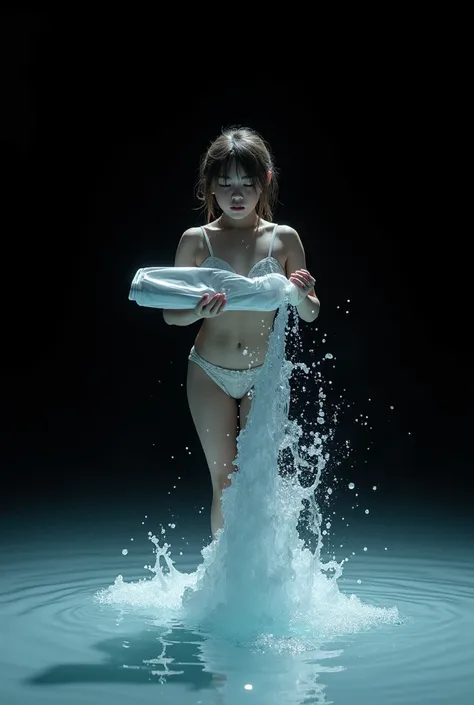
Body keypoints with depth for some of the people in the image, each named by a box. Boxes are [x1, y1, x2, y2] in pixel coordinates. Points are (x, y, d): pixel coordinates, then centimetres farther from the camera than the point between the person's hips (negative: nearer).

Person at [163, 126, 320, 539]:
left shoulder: (285, 239, -1)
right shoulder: (196, 241, -2)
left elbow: (310, 315, 3)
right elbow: (170, 313, -1)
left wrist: (301, 294, -20)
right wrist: (198, 312, -23)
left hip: (265, 375, 0)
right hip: (210, 374, 0)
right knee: (224, 482, 7)